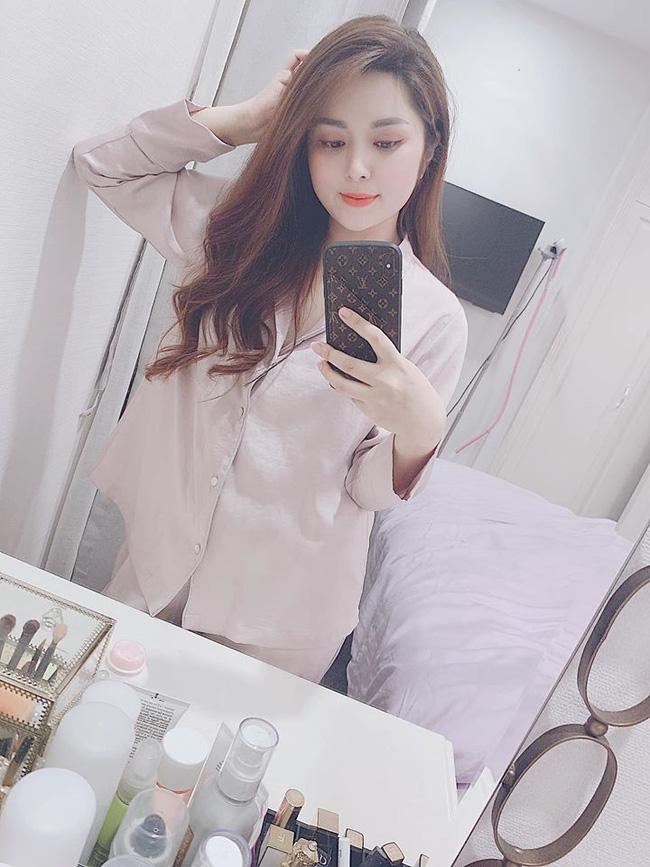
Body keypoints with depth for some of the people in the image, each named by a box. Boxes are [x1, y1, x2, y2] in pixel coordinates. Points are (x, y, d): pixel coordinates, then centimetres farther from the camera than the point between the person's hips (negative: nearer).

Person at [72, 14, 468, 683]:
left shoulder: (434, 316, -14)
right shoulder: (241, 230, -6)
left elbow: (372, 491, -8)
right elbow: (100, 163, 1)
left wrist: (419, 428, -33)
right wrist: (247, 117, -8)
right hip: (157, 562, 3)